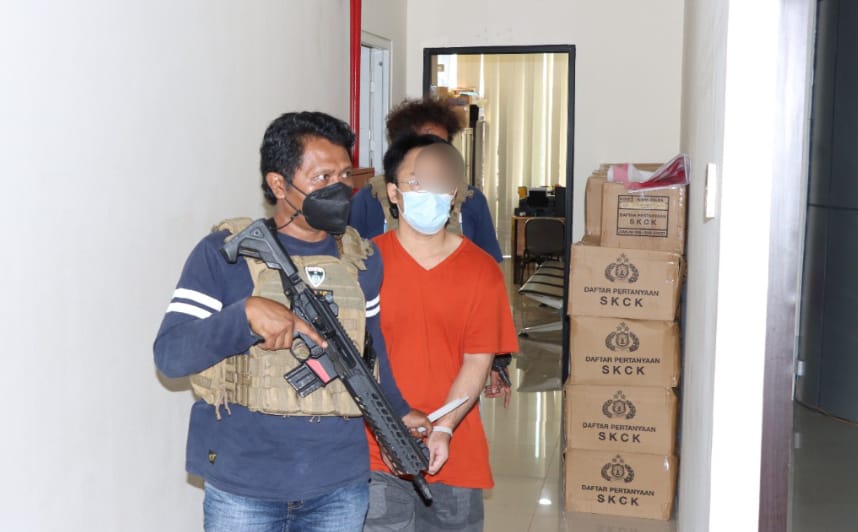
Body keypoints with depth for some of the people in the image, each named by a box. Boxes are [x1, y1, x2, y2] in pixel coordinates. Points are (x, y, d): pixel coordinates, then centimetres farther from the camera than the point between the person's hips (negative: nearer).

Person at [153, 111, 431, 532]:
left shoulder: (363, 259, 6)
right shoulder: (224, 252, -7)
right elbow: (169, 353, -12)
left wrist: (398, 411, 3)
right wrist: (247, 313, -26)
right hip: (243, 488, -3)